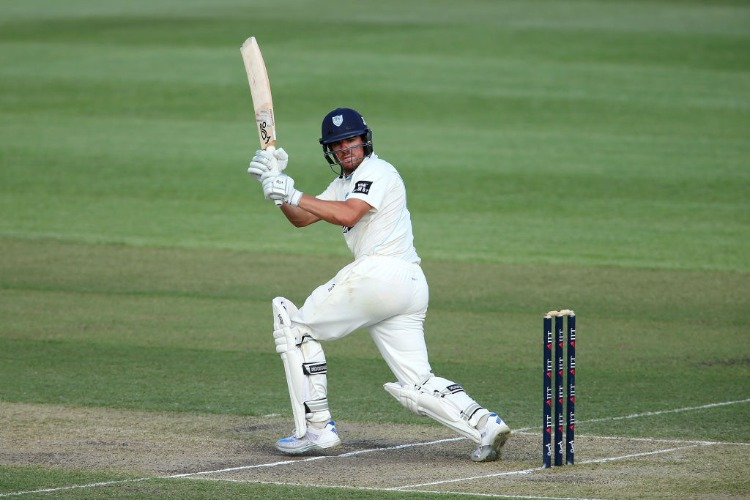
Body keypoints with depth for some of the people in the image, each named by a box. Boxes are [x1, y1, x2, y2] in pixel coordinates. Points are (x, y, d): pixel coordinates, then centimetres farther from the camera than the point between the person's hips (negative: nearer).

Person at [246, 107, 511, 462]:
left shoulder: (377, 172, -4)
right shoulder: (345, 182, 26)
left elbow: (348, 215, -21)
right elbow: (301, 218, 22)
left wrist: (294, 195, -22)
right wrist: (277, 182, 7)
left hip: (380, 273, -10)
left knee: (294, 323, 2)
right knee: (418, 385, 6)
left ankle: (316, 428, -3)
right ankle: (485, 425, -12)